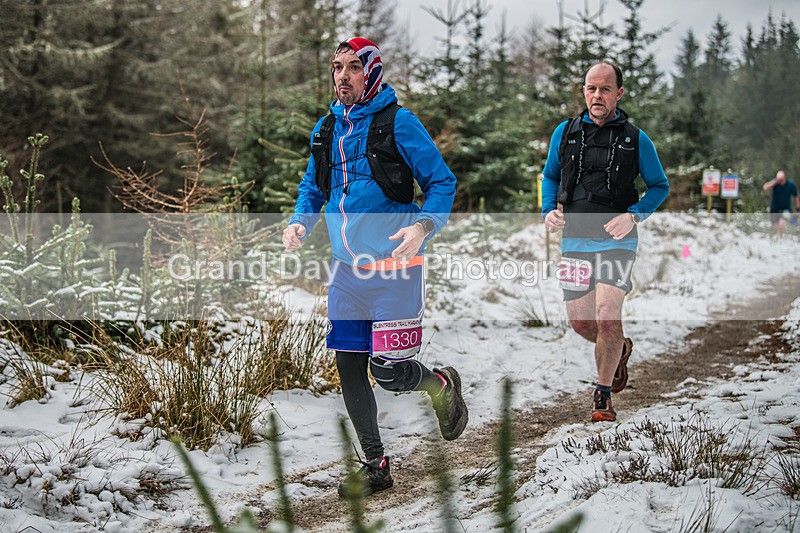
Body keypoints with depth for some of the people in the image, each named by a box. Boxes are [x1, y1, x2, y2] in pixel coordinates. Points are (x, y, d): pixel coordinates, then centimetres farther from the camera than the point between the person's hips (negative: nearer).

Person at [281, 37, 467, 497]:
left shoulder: (398, 123, -7)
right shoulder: (327, 128, 10)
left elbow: (443, 183, -6)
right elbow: (313, 188, 21)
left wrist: (424, 226, -23)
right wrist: (300, 223, 1)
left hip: (393, 266, -6)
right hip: (347, 268, 6)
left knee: (389, 372, -8)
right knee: (349, 367, 5)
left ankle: (442, 385, 27)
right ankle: (376, 466, 19)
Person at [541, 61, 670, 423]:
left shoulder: (635, 139, -1)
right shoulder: (564, 133, 6)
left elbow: (660, 186, 8)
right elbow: (550, 176, 20)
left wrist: (633, 215, -9)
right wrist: (549, 210, 1)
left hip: (617, 242, -3)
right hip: (575, 240, 3)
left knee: (607, 318, -15)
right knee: (580, 322, 8)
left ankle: (603, 395, 4)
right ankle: (619, 350, 41)